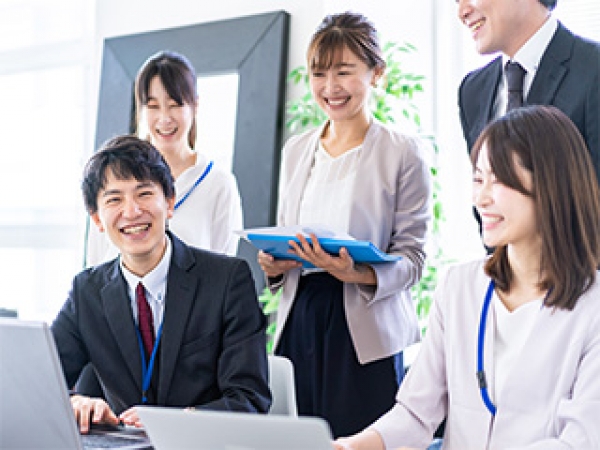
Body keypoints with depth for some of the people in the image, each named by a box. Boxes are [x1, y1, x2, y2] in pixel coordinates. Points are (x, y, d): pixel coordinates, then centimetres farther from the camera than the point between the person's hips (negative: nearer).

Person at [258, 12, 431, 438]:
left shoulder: (404, 152, -3)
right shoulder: (296, 150, 13)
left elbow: (412, 256, -4)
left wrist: (357, 273, -22)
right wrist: (273, 262, -2)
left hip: (367, 333, -4)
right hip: (298, 322, 4)